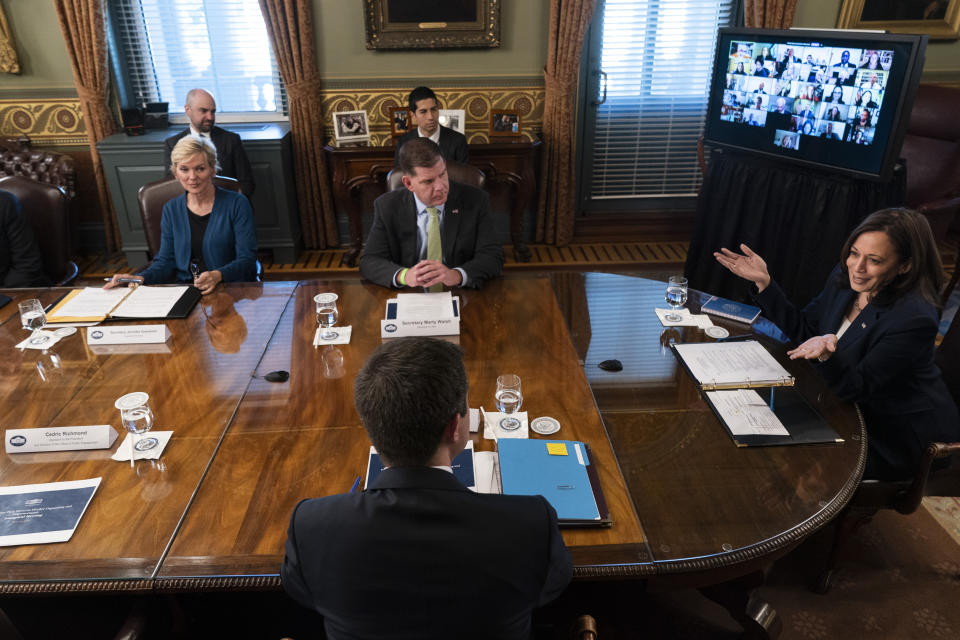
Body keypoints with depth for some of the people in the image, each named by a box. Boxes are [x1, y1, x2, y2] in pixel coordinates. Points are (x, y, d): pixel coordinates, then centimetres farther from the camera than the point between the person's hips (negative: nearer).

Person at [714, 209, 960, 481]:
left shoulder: (914, 318, -30)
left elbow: (856, 388, -28)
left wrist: (827, 354, -49)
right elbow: (804, 329, 4)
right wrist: (764, 282, -5)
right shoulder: (844, 278, -8)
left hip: (896, 439, -7)